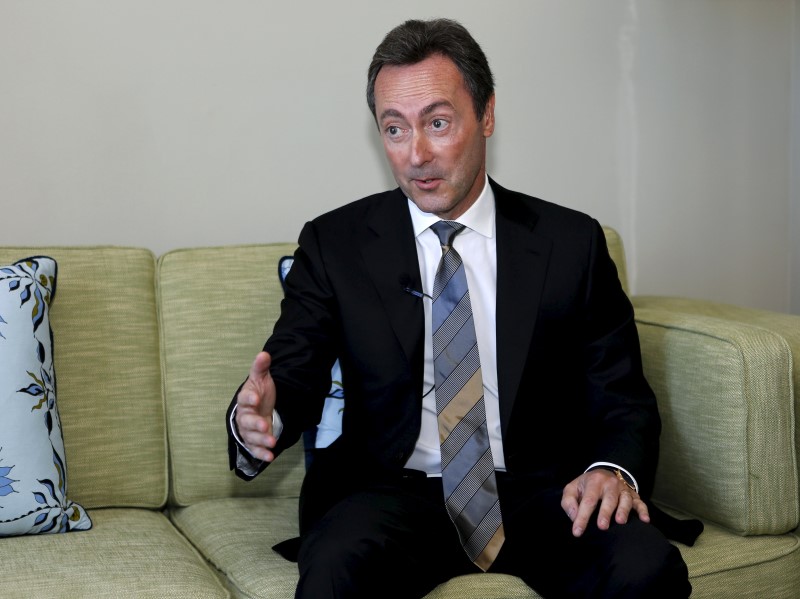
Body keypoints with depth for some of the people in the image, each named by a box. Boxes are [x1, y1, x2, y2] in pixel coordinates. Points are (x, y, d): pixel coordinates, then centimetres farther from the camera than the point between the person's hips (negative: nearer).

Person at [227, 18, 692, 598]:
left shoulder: (571, 242, 6)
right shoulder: (335, 244, 5)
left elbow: (624, 398, 7)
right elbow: (293, 377, 1)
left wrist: (615, 469, -16)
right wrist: (260, 416, -23)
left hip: (535, 492, 2)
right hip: (393, 491, -1)